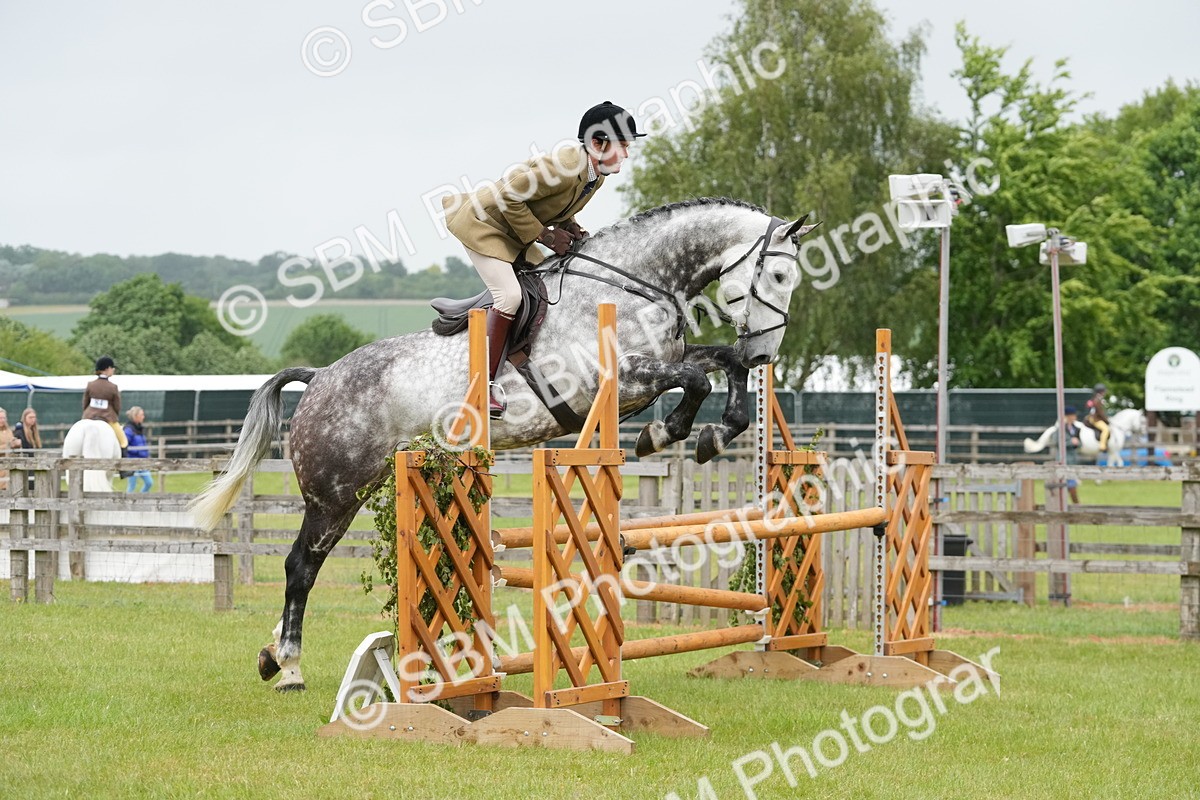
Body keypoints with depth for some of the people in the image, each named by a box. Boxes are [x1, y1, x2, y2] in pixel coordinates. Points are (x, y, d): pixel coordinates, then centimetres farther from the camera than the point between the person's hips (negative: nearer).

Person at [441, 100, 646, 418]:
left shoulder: (596, 177, 0)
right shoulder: (564, 166, -30)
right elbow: (508, 197, -27)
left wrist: (571, 228, -4)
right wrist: (545, 235, -23)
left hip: (513, 236, 10)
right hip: (484, 224, -10)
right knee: (509, 294, -21)